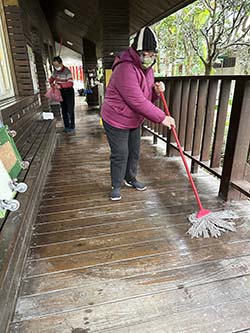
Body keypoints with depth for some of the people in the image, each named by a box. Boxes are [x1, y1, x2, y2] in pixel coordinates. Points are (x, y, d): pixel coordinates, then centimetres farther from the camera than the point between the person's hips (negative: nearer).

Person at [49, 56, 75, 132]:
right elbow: (51, 79, 15)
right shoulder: (55, 71, 2)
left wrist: (60, 85, -36)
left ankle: (71, 126, 7)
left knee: (70, 110, -3)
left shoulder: (67, 71, -20)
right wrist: (53, 84, -6)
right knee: (64, 110, 10)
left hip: (68, 92, -7)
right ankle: (66, 126, 19)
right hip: (61, 92, 7)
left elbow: (70, 83, -30)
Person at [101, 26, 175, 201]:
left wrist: (157, 91, -11)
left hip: (134, 121, 9)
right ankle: (116, 186, 20)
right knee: (120, 155, -1)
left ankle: (130, 178, 37)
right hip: (116, 121, -8)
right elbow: (138, 102, -32)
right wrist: (162, 118, -28)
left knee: (134, 152, 16)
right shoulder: (126, 69, -27)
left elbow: (147, 97, 13)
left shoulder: (147, 69, 5)